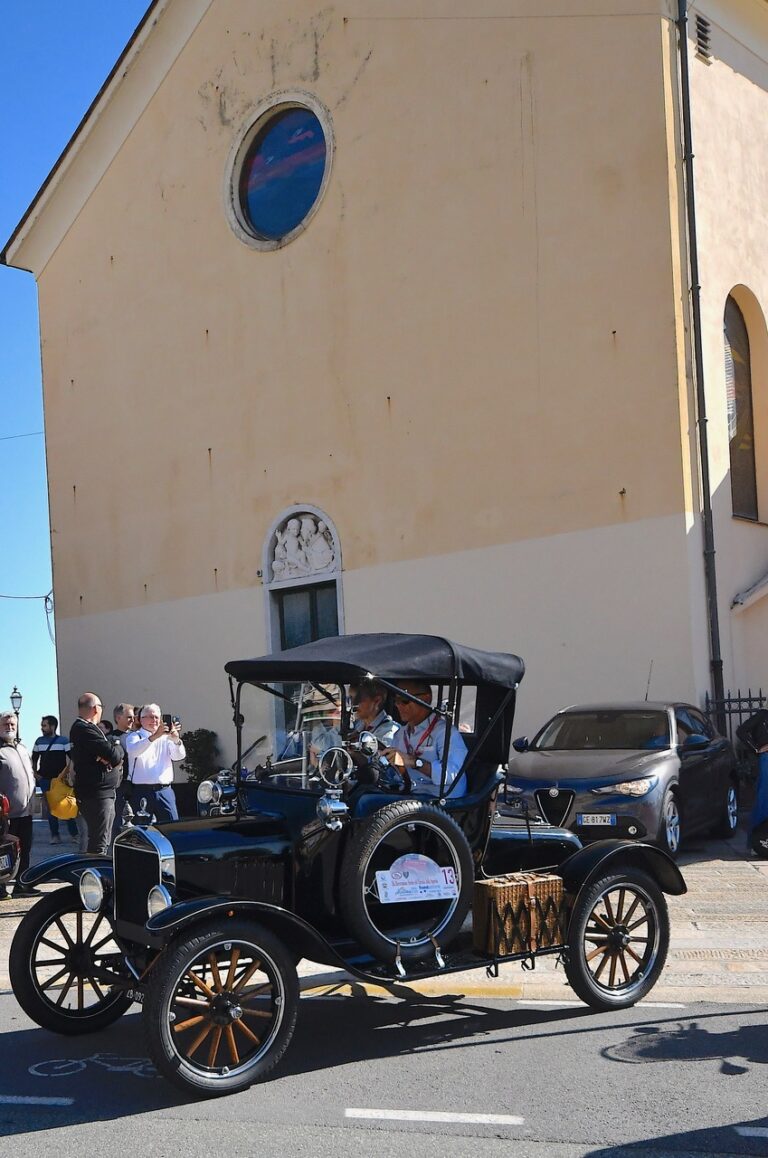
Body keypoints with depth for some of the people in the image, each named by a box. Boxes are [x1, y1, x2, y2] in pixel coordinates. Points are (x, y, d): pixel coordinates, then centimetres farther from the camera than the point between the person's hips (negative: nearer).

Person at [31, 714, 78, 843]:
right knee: (50, 807, 5)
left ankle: (74, 833, 2)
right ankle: (55, 835, 10)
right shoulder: (39, 741, 7)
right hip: (45, 779, 4)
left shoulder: (63, 740, -5)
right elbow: (34, 758, 18)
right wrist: (35, 772, 8)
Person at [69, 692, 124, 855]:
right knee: (99, 843, -9)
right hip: (96, 794, -11)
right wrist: (117, 746, 0)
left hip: (105, 793, 11)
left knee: (104, 842, 17)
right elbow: (114, 755, -23)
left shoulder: (84, 727, 15)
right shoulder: (85, 730, -17)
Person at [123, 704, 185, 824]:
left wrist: (176, 740, -21)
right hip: (142, 791, -2)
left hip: (165, 791, 2)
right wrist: (154, 737, -31)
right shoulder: (134, 736, 6)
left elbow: (179, 756, 0)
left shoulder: (166, 738, 13)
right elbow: (133, 751, -17)